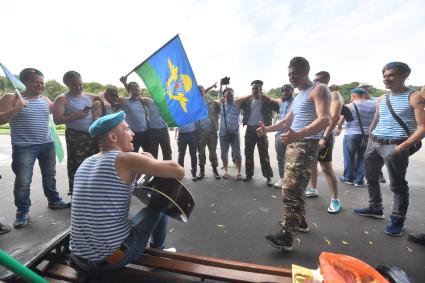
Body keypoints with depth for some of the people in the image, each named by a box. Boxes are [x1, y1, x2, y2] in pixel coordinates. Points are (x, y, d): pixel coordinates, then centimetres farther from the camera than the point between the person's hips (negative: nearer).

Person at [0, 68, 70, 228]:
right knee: (23, 182, -1)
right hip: (24, 148, -4)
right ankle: (22, 212, 16)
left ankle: (54, 201, 33)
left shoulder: (45, 101, 10)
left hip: (47, 145, 5)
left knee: (50, 176, 16)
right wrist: (16, 108, -25)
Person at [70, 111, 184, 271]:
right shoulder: (126, 159, -16)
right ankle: (157, 250, 32)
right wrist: (151, 162, 2)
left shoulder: (86, 163, 6)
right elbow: (179, 172, -16)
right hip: (112, 258, -7)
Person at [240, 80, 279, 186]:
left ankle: (268, 177, 10)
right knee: (248, 153, 10)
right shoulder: (247, 101, 7)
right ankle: (249, 174, 23)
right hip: (250, 129, 4)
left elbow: (278, 107, -6)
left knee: (264, 154, 0)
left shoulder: (267, 100, -4)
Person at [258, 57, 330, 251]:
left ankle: (286, 236, -7)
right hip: (293, 144, 9)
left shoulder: (318, 90, -6)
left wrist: (299, 134, -37)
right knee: (295, 187, 16)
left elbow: (324, 120, -22)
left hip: (307, 145, -9)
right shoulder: (298, 96, 22)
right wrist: (268, 129, 14)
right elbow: (287, 121, 28)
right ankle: (300, 221, 31)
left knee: (291, 189, -13)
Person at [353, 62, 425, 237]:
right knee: (371, 178, 16)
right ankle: (375, 209, 33)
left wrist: (402, 147, -21)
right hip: (374, 143, 7)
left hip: (395, 145, -7)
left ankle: (398, 220, 18)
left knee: (398, 185, 3)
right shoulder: (380, 100, 13)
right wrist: (369, 140, 13)